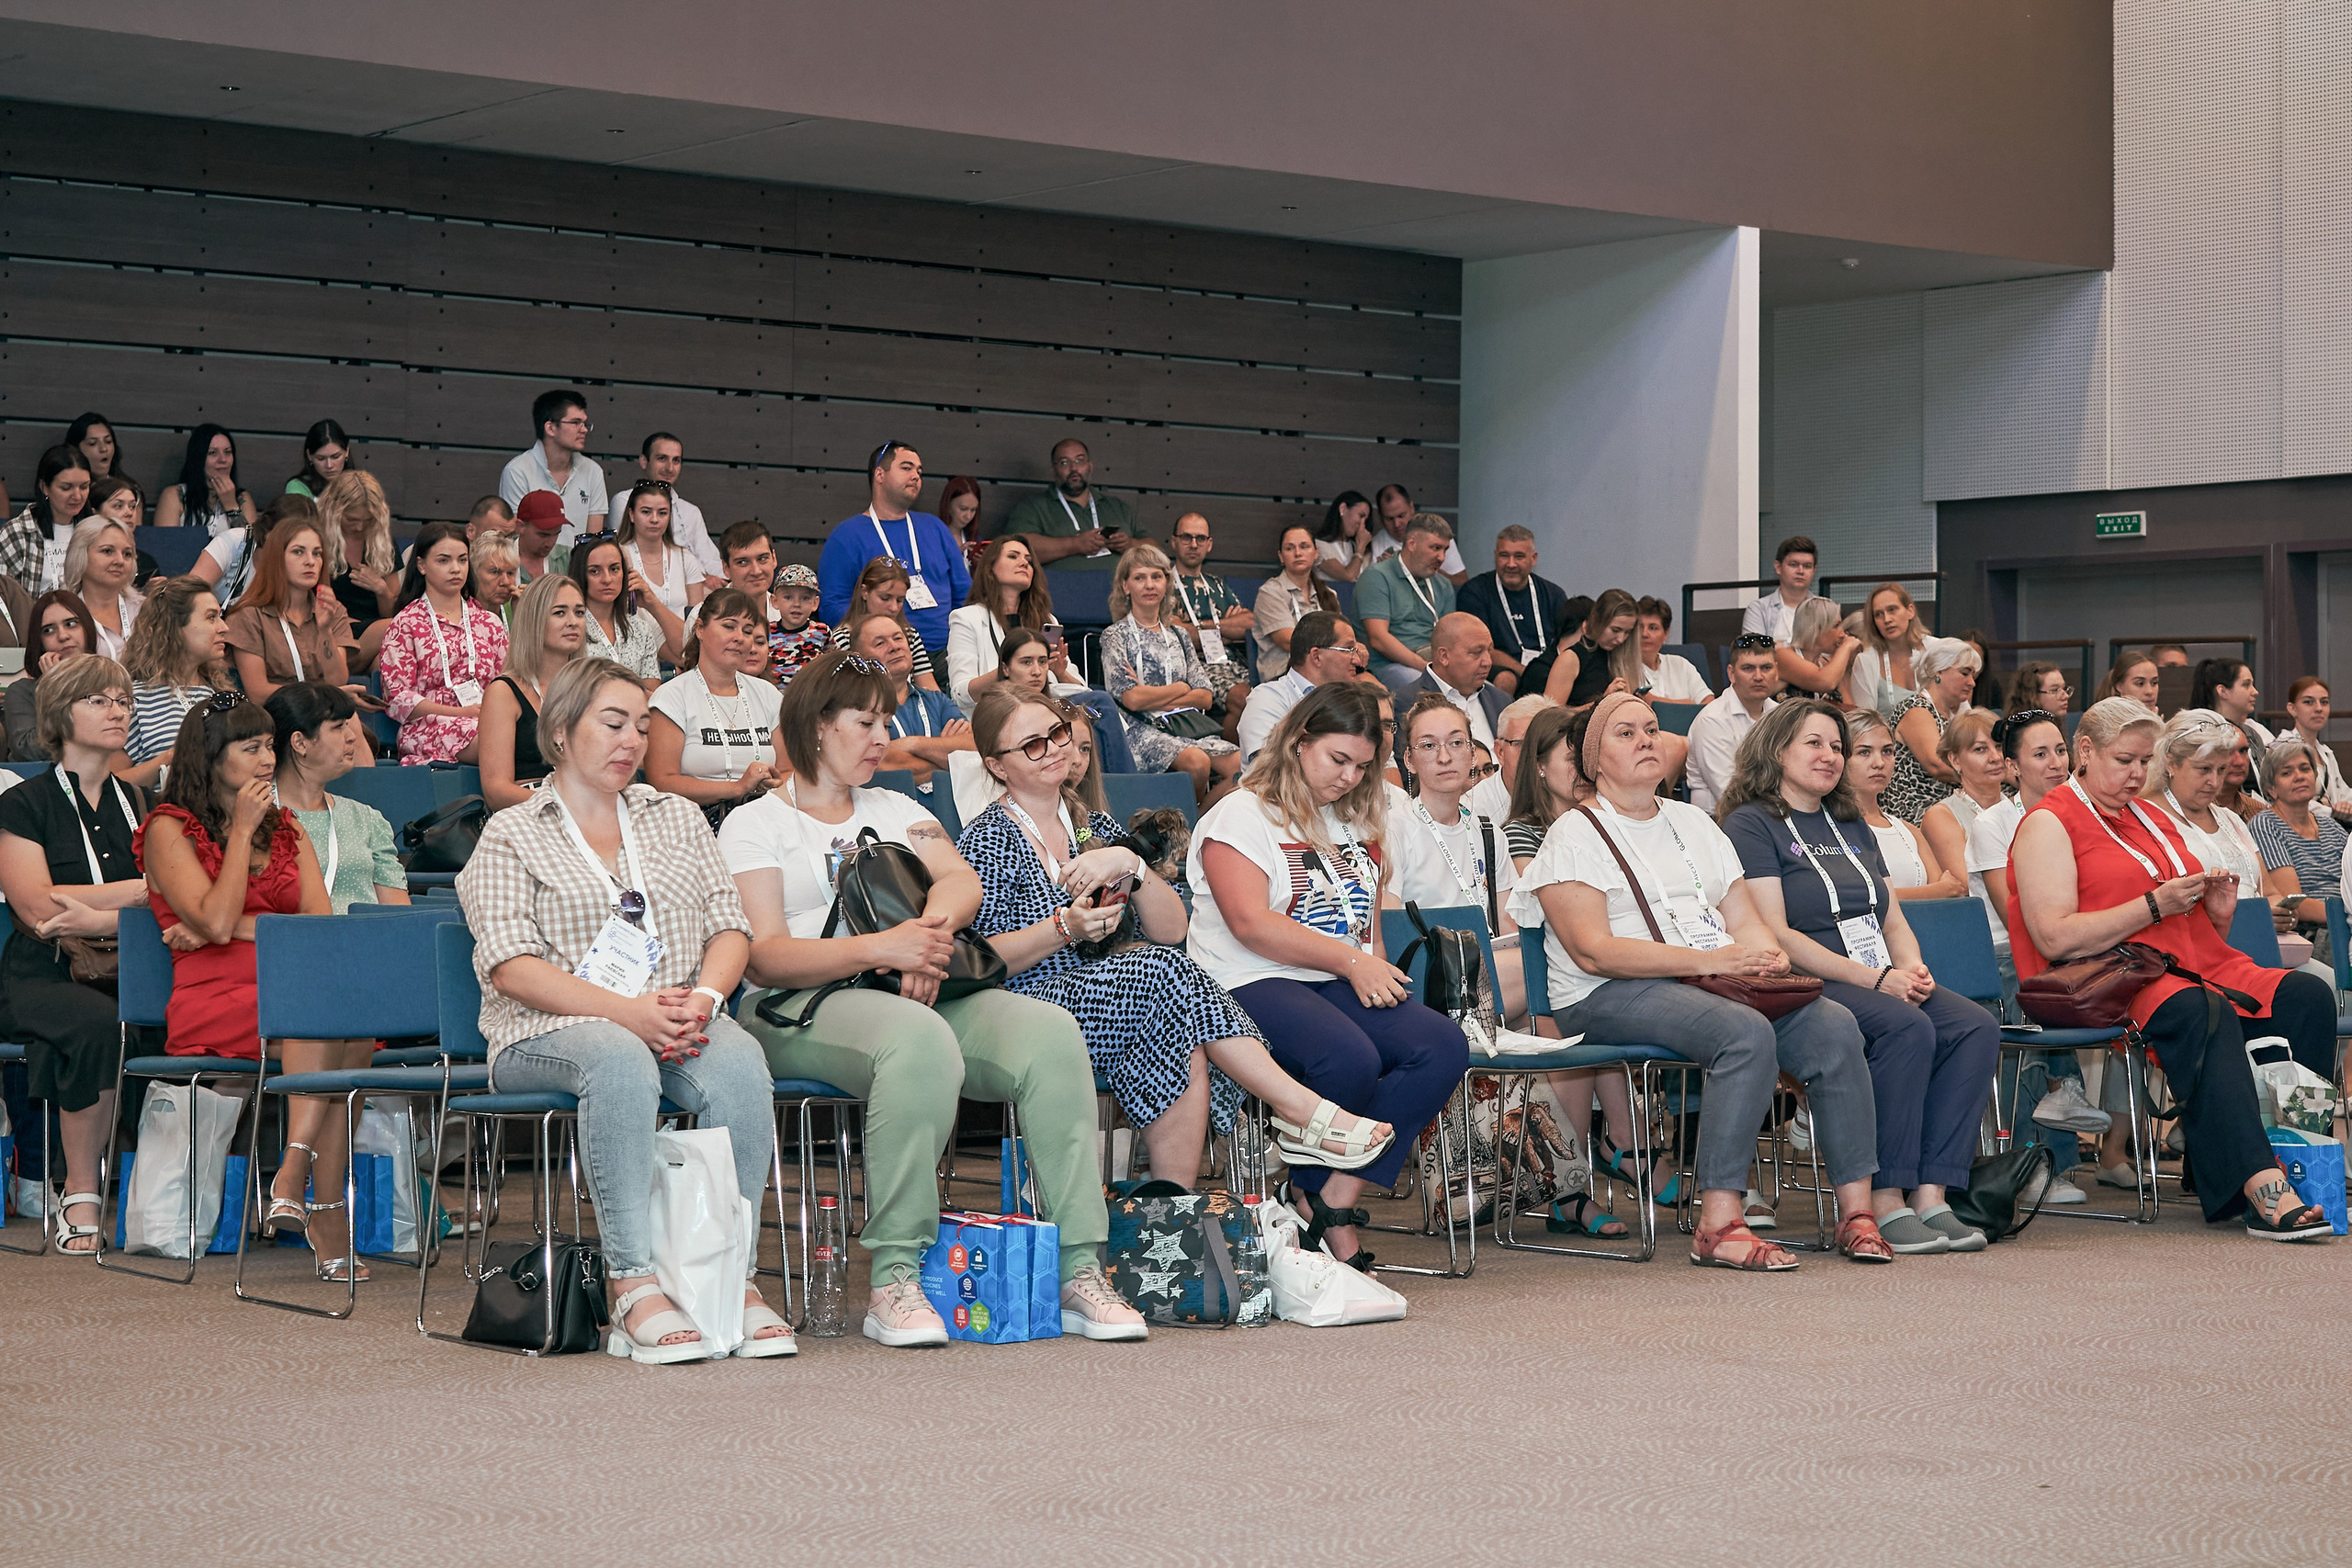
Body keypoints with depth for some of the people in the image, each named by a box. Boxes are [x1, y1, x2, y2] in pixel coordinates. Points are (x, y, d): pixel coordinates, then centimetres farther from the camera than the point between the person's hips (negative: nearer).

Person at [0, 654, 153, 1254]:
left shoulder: (137, 804, 19)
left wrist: (95, 917, -13)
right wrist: (140, 889, -6)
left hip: (127, 973, 4)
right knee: (97, 1024, -36)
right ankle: (80, 1198, -23)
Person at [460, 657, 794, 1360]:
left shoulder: (677, 817, 23)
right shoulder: (511, 835, 9)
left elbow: (730, 928, 15)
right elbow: (510, 965, -5)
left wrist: (704, 998, -9)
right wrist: (625, 1010, -18)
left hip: (676, 1023, 4)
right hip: (550, 1033, -3)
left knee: (739, 1062, -32)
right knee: (620, 1060, -39)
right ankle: (636, 1288, -42)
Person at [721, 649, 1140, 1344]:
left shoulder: (896, 811, 28)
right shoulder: (753, 827, 10)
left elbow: (963, 881, 10)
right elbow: (763, 958, -5)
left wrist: (931, 929, -15)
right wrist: (881, 949, -20)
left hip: (926, 992, 5)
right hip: (806, 1005, -5)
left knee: (1051, 1033, -25)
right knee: (920, 1041, -40)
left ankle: (1078, 1269, -27)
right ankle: (894, 1282, -36)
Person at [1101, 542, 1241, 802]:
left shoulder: (1179, 637, 21)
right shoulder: (1116, 636, 5)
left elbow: (1205, 698, 9)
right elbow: (1132, 699, -9)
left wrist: (1152, 698, -5)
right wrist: (1181, 688, 2)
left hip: (1187, 725, 5)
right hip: (1142, 730, -5)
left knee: (1240, 764, -24)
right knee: (1197, 762, -34)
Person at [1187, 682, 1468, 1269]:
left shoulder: (1357, 824, 23)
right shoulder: (1241, 815, 0)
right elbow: (1250, 924, -12)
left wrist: (1375, 968, 6)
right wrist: (1349, 961, -14)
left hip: (1343, 985, 7)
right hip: (1252, 985, -7)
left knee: (1444, 1046, -23)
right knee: (1349, 1059, -37)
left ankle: (1334, 1200, -23)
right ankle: (1310, 1193, -8)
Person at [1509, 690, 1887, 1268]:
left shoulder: (1694, 822, 23)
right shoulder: (1574, 835, 1)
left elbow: (1745, 922, 19)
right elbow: (1593, 950, -12)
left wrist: (1765, 954, -6)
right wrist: (1707, 960, -18)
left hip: (1723, 981, 6)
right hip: (1611, 998, -6)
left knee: (1834, 1026, -21)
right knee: (1748, 1034, -35)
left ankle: (1856, 1209, -20)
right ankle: (1719, 1224, -37)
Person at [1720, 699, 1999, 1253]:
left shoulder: (1851, 826, 24)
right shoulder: (1752, 824, 0)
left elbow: (1894, 923, 22)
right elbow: (1775, 936, -11)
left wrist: (1912, 968, -3)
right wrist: (1875, 979, -17)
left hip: (1886, 979, 7)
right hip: (1809, 988, -7)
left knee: (1976, 1027, -20)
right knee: (1909, 1028, -33)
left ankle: (1930, 1193, -25)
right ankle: (1885, 1202, -28)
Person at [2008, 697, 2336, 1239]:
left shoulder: (2154, 819, 26)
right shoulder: (2048, 824, 2)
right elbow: (2056, 938, -13)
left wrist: (2217, 909, 4)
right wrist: (2156, 905, -13)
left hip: (2199, 970, 7)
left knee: (2307, 997, -21)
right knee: (2205, 1013, -38)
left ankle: (2289, 1155, -29)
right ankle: (2264, 1192, -47)